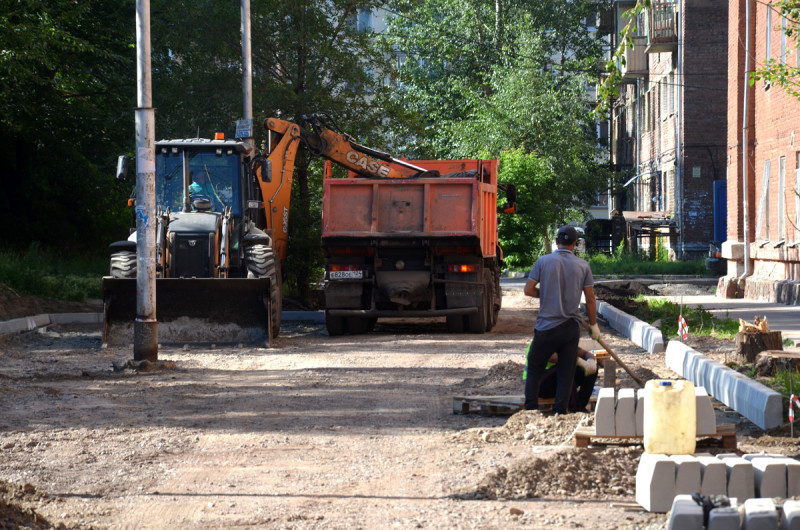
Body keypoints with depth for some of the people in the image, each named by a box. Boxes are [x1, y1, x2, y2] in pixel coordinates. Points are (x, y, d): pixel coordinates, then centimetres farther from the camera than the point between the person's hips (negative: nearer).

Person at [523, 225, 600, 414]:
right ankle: (559, 412, 2)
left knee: (534, 368, 11)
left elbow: (528, 290, -5)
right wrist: (593, 324, 14)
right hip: (571, 327, 1)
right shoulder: (582, 266, 1)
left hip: (547, 326, -1)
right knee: (566, 373, 6)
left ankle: (531, 409, 3)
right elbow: (590, 299, 4)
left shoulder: (543, 261, -4)